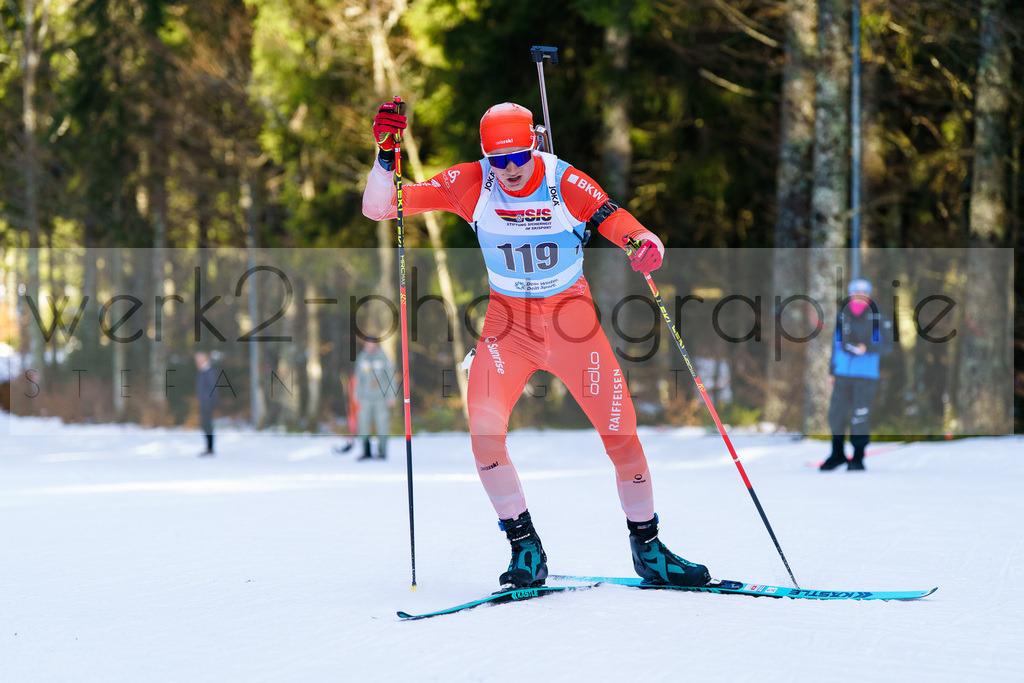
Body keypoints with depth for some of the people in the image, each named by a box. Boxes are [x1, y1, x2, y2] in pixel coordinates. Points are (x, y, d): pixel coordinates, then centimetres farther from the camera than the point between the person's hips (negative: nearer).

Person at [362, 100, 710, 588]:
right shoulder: (470, 184, -13)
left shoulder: (565, 184, -16)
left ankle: (646, 547, 19)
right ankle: (525, 549, -1)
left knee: (621, 432, -3)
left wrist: (645, 245, -45)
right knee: (483, 430, -20)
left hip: (572, 317, 0)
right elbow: (379, 207, -14)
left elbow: (620, 225, -22)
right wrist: (386, 157, -32)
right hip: (508, 320, 1)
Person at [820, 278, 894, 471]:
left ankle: (858, 459, 7)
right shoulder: (842, 317, 8)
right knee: (836, 414, 4)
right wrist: (831, 371, 19)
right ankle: (838, 454, 22)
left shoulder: (878, 319, -3)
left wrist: (867, 349, -18)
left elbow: (888, 345, -4)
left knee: (860, 418, -5)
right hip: (843, 374, 4)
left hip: (866, 375, -4)